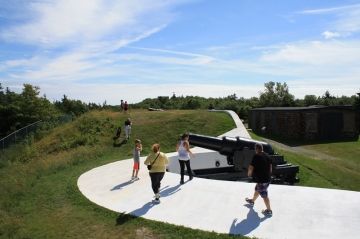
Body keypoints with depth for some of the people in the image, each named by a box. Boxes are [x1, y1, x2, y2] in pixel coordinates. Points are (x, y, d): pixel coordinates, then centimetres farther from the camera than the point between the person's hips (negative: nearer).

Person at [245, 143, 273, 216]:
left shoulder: (256, 157, -20)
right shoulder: (267, 156, 5)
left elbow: (251, 168, -20)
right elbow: (270, 167, 13)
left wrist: (249, 174, -1)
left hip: (261, 180, -8)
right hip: (267, 178, 9)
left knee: (264, 195, 4)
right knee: (257, 190, 27)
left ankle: (269, 210, 14)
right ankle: (252, 201, 47)